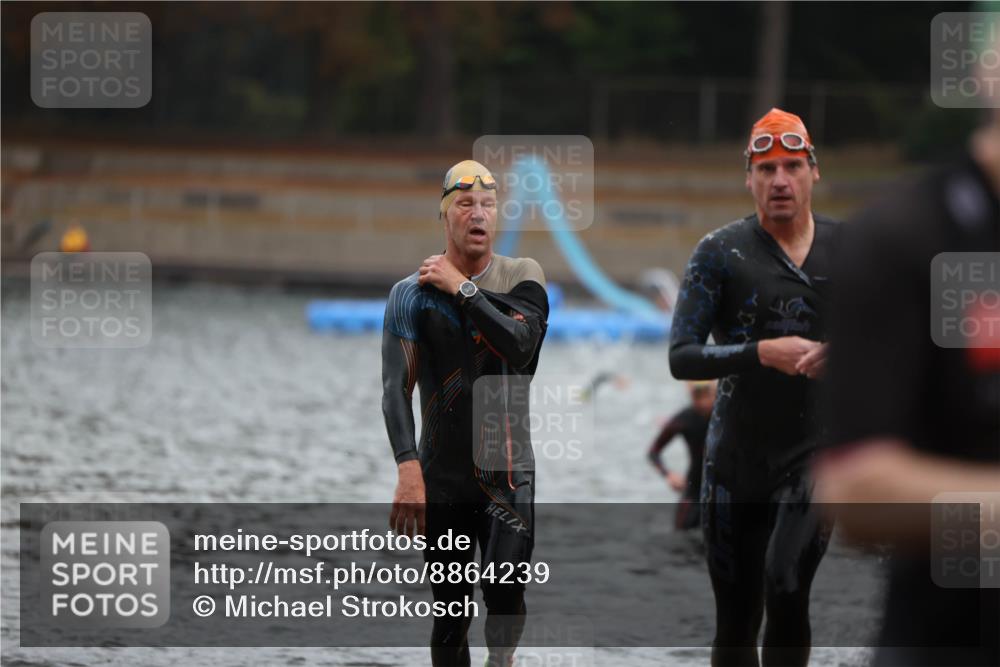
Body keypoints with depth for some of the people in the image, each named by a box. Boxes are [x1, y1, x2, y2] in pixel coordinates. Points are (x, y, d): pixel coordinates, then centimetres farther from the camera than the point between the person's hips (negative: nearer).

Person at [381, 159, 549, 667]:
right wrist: (408, 469, -21)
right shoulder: (413, 292, 2)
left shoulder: (523, 278, 4)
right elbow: (396, 387, -9)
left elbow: (521, 345, -16)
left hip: (509, 472, 0)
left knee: (505, 589, -20)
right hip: (442, 474, 0)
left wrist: (462, 288, -12)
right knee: (450, 616, 4)